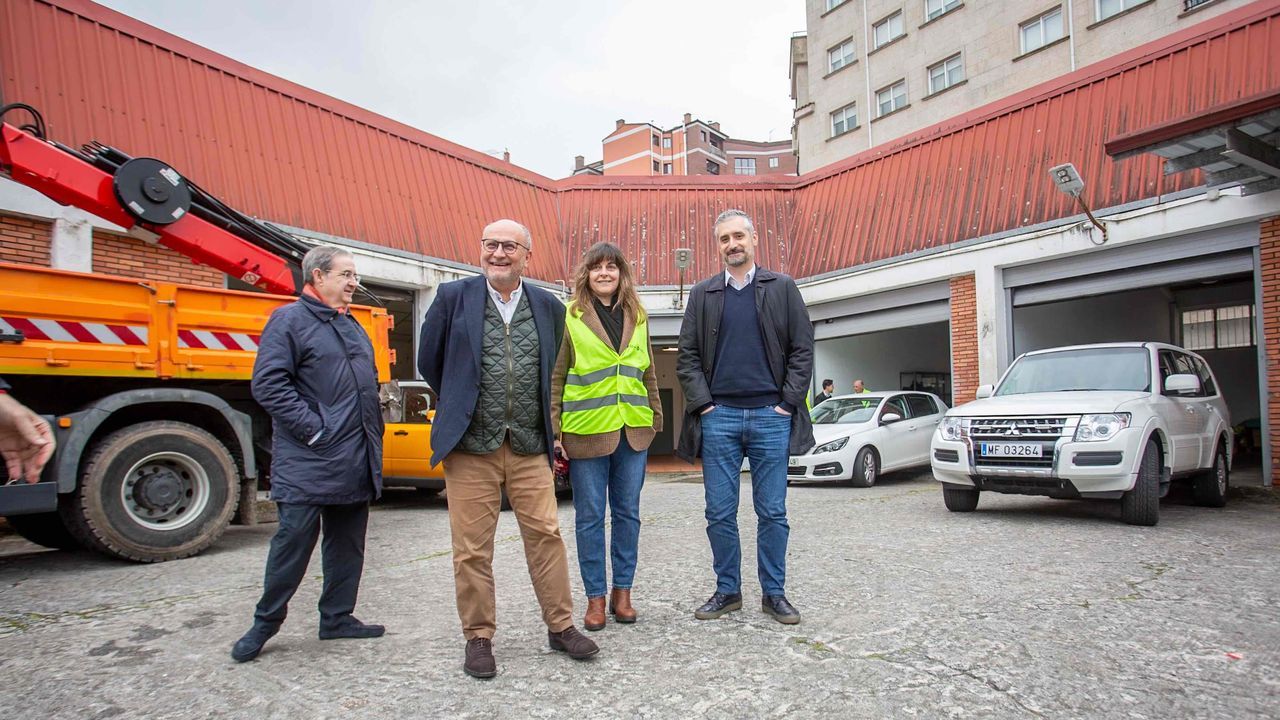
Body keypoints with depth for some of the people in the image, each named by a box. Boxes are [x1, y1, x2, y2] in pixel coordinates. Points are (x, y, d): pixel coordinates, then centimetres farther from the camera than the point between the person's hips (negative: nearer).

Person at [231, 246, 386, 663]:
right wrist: (312, 429, -19)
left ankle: (337, 617, 25)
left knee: (348, 543, 13)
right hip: (307, 462, -8)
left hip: (355, 464, 8)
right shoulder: (289, 320, -6)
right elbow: (268, 384, -16)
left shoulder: (352, 326, 19)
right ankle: (266, 622, 16)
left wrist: (373, 434, 14)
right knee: (294, 539, -1)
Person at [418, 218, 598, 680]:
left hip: (529, 447, 2)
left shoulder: (548, 307, 6)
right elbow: (429, 362, 9)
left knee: (545, 536, 5)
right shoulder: (453, 297, 0)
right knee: (472, 548, 5)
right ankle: (478, 638, 21)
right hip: (470, 447, -1)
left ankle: (560, 627, 21)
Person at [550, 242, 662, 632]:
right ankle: (595, 597, 17)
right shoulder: (570, 317, 0)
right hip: (586, 430, -4)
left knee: (628, 512, 10)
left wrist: (655, 417, 14)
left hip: (632, 430, 4)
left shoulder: (637, 317, 12)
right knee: (590, 517, 4)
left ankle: (622, 591, 23)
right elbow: (556, 376, -1)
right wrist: (555, 429, -6)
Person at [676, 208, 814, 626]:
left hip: (771, 416, -1)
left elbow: (802, 350, 4)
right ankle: (727, 591, 19)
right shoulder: (702, 294, 11)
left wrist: (788, 402, -4)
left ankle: (774, 593, 18)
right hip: (718, 417, 1)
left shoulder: (782, 288, 8)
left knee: (773, 512, 5)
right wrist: (702, 402, -2)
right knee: (720, 514, 5)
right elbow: (687, 356, 8)